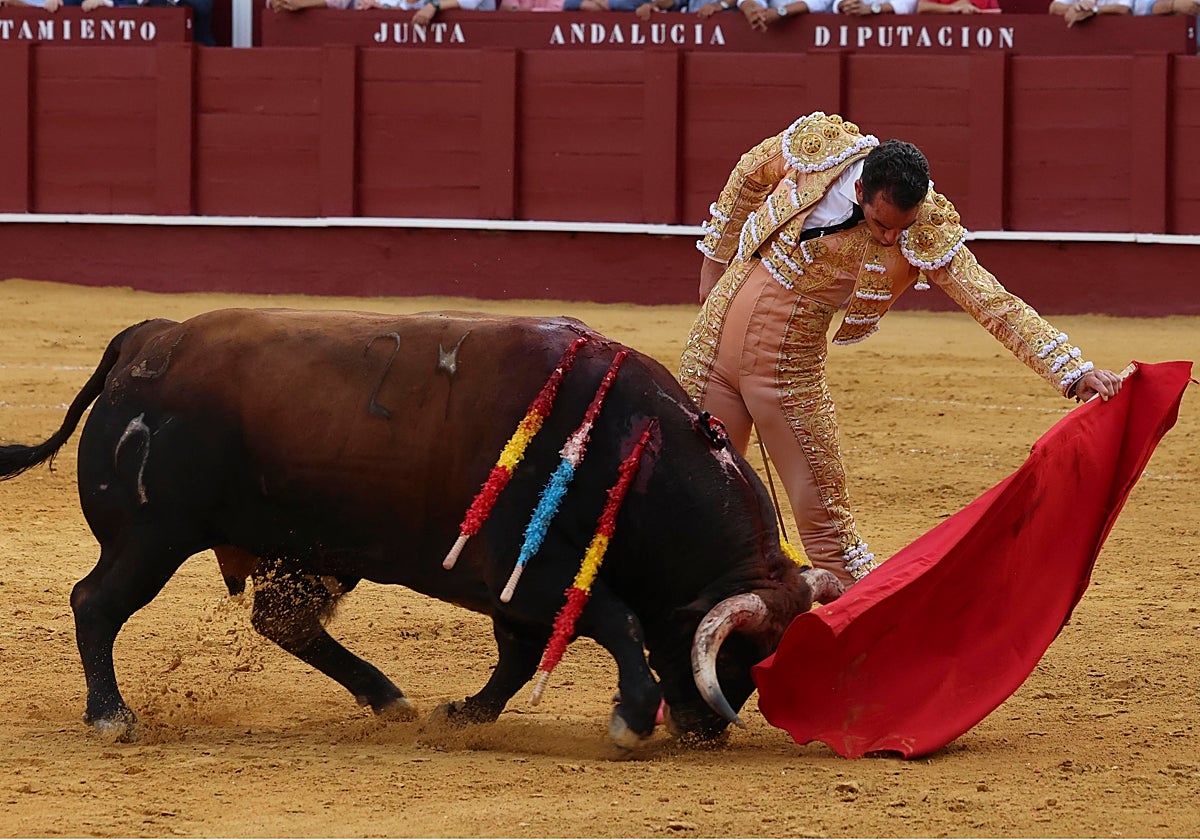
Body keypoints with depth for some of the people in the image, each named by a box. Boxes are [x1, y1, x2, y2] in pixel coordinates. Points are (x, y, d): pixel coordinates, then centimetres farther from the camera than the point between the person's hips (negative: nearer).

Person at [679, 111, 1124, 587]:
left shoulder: (926, 236, -20)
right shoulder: (816, 147, -15)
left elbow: (996, 305, -24)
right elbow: (750, 174, 7)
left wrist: (1074, 371, -35)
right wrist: (717, 258, 17)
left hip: (790, 367, -2)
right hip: (717, 330, 2)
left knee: (823, 516, -4)